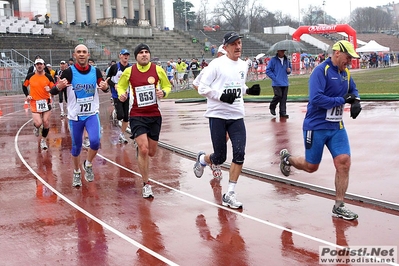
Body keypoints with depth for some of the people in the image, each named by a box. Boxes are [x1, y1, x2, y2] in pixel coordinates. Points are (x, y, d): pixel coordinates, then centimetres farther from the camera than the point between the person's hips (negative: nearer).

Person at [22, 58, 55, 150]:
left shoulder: (48, 77, -4)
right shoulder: (30, 76, -3)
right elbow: (24, 86, 12)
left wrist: (50, 89, -23)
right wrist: (27, 95, -1)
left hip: (46, 102, 1)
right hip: (35, 102, -1)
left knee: (46, 123, 3)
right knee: (38, 123, -14)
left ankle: (43, 140, 23)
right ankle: (36, 127, 25)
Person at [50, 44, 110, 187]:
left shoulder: (95, 71, -4)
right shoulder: (69, 72, -11)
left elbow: (104, 87, 11)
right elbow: (53, 92, -12)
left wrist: (105, 87, -14)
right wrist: (59, 87, -35)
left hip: (92, 114, 1)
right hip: (75, 115, -1)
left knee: (95, 141, -18)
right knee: (76, 146, 10)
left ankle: (88, 165, 10)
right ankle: (77, 173, 34)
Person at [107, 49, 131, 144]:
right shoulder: (114, 67, -5)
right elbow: (108, 79, 1)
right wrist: (114, 85, -15)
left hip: (127, 94, 3)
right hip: (117, 94, -3)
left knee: (126, 117, 4)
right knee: (120, 116, -13)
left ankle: (122, 135, 20)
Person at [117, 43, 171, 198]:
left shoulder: (158, 70, -2)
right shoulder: (129, 71, -3)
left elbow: (167, 85, 10)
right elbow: (120, 86, 13)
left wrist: (163, 92, -12)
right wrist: (121, 94, -9)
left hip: (154, 116, 2)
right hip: (137, 116, -2)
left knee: (151, 152, 9)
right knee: (144, 149, -16)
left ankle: (139, 150, 49)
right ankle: (146, 184, 1)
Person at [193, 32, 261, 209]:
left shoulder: (243, 65, 10)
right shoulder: (217, 64, -8)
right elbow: (202, 88, -9)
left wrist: (249, 90, 4)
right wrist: (221, 96, -21)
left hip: (236, 116, 5)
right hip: (217, 115, -5)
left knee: (239, 153, -8)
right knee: (220, 157, -1)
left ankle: (229, 194, 2)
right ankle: (203, 159, 36)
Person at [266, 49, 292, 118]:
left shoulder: (287, 60, 12)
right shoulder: (273, 60, -4)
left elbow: (289, 68, 27)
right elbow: (268, 70, -4)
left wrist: (289, 70, 2)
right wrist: (274, 78, -9)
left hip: (285, 83, 5)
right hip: (276, 83, -4)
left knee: (284, 98, 1)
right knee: (278, 95, -14)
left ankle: (283, 112, 7)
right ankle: (272, 107, 13)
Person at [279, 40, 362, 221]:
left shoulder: (345, 73, 6)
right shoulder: (321, 71, -17)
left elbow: (353, 90, 24)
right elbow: (316, 99, -26)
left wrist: (355, 100, 1)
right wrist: (342, 100, -22)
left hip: (336, 127, 6)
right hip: (316, 127, -6)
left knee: (343, 162, -5)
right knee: (311, 167, 7)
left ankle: (338, 207, 7)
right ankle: (287, 158, 38)